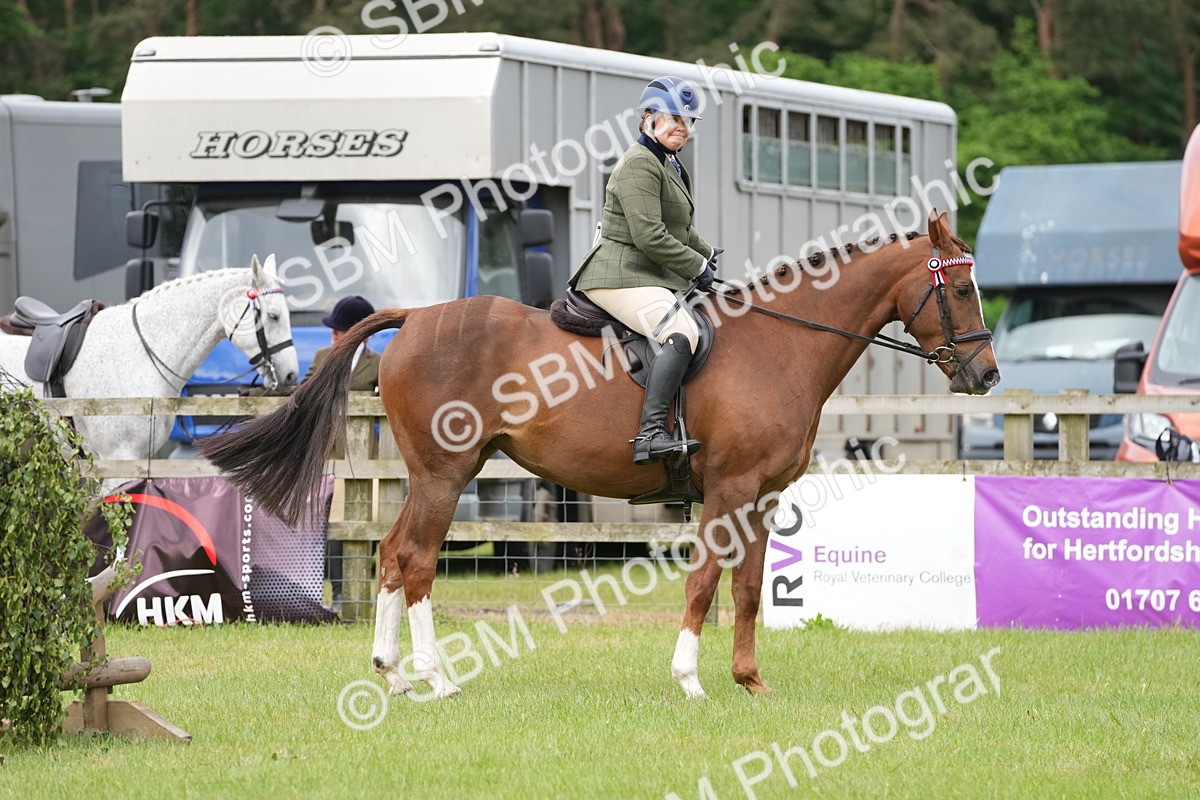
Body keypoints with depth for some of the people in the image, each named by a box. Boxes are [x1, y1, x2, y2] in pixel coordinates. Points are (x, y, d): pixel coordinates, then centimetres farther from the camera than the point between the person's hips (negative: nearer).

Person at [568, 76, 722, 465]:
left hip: (651, 279, 11)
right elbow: (650, 236, -21)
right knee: (681, 333, -31)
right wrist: (698, 266, -12)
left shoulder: (670, 165, 21)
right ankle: (650, 434, -42)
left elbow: (679, 229, 34)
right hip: (621, 277, -11)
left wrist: (708, 254, 19)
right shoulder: (640, 165, -13)